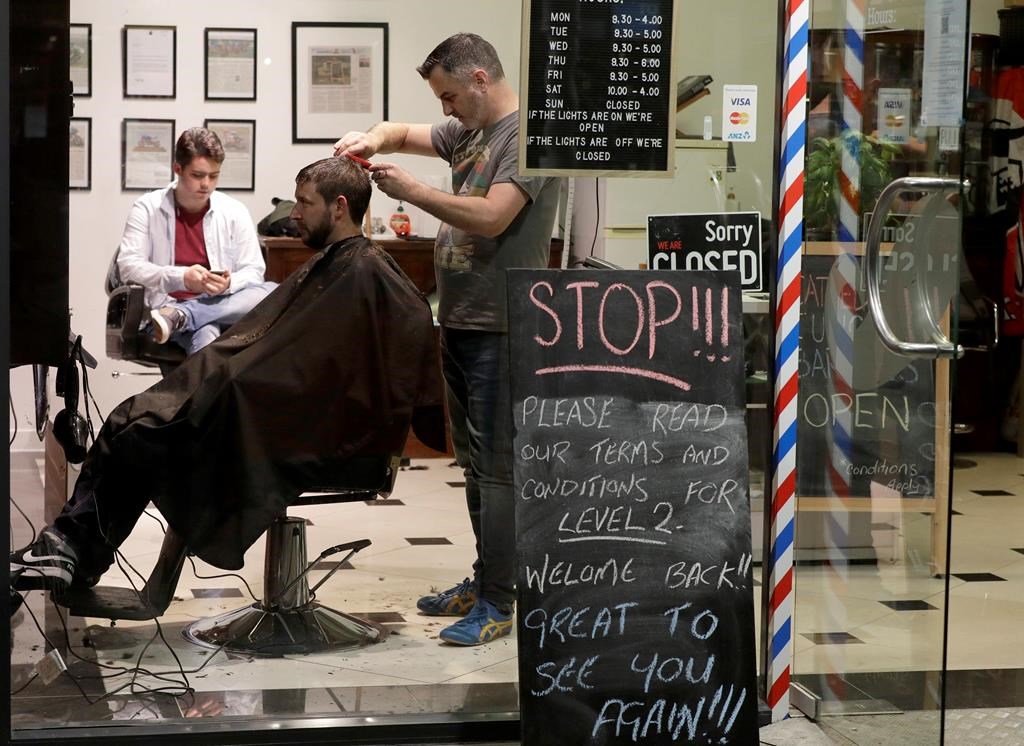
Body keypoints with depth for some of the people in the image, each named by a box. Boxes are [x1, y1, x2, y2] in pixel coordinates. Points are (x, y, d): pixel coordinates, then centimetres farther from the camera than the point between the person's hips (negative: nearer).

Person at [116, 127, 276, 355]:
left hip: (224, 305, 4)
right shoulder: (147, 208, 5)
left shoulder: (234, 211, 11)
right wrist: (182, 278, -22)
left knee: (274, 293, -29)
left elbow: (254, 271, 11)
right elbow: (128, 267, -5)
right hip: (168, 304, -4)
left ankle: (180, 316, -33)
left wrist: (229, 283, -16)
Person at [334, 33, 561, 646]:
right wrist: (374, 139, 3)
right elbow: (404, 132, 26)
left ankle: (498, 602, -3)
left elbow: (491, 217, -23)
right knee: (474, 460, 16)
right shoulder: (469, 132, 14)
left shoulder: (529, 135, -13)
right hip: (460, 321, 9)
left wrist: (411, 191, -16)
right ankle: (485, 579, 26)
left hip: (500, 330, -9)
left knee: (497, 466, -7)